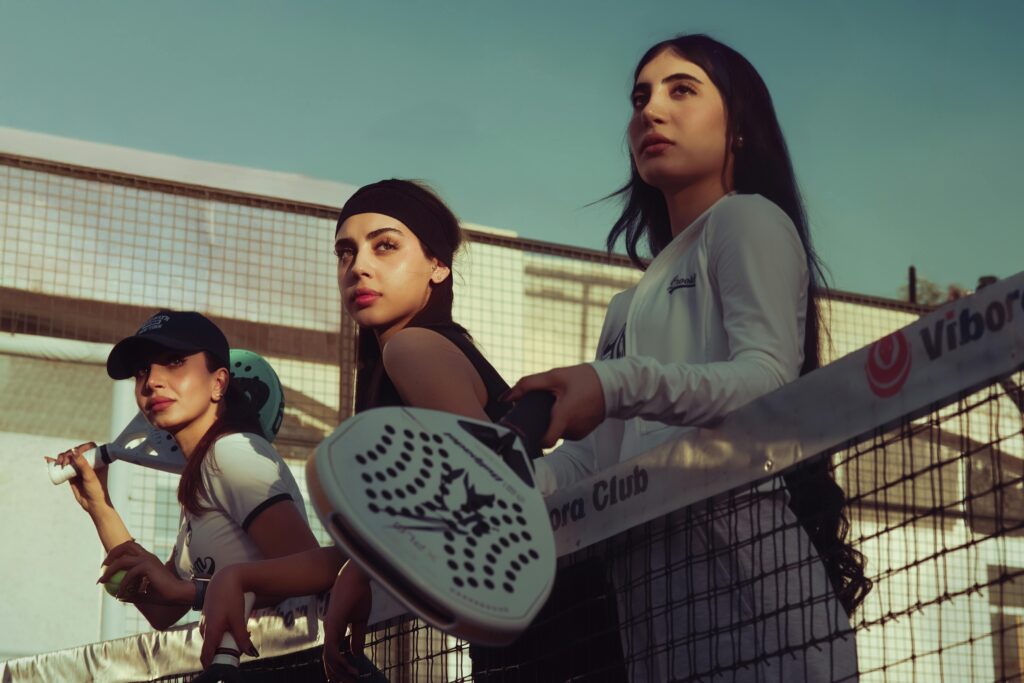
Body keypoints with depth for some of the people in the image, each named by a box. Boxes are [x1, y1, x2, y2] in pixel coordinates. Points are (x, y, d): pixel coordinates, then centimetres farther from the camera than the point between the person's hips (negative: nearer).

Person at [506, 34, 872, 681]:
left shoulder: (749, 220, 8)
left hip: (745, 536, -7)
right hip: (650, 566, 7)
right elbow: (589, 460, 19)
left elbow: (770, 379, -10)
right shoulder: (630, 307, 30)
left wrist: (621, 385, -25)